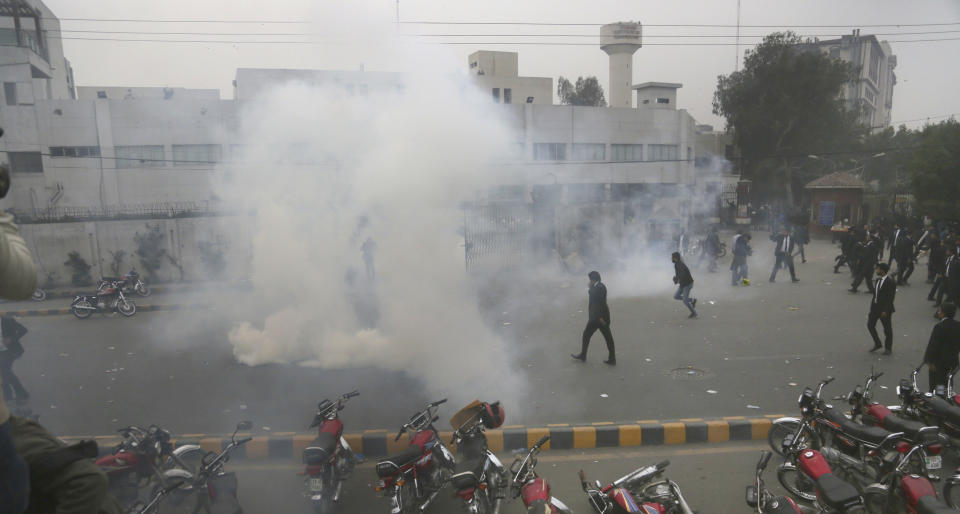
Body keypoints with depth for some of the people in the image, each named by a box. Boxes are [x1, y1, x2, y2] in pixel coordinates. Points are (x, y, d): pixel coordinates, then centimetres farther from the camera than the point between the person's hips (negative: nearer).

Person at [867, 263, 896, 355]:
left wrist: (885, 311, -19)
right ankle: (877, 344, 25)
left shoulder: (891, 282, -17)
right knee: (870, 325, 7)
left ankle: (888, 348, 23)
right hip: (875, 307, 7)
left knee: (887, 329, 8)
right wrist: (872, 306, 10)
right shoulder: (878, 279, 6)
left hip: (885, 309, -7)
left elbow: (891, 298, -18)